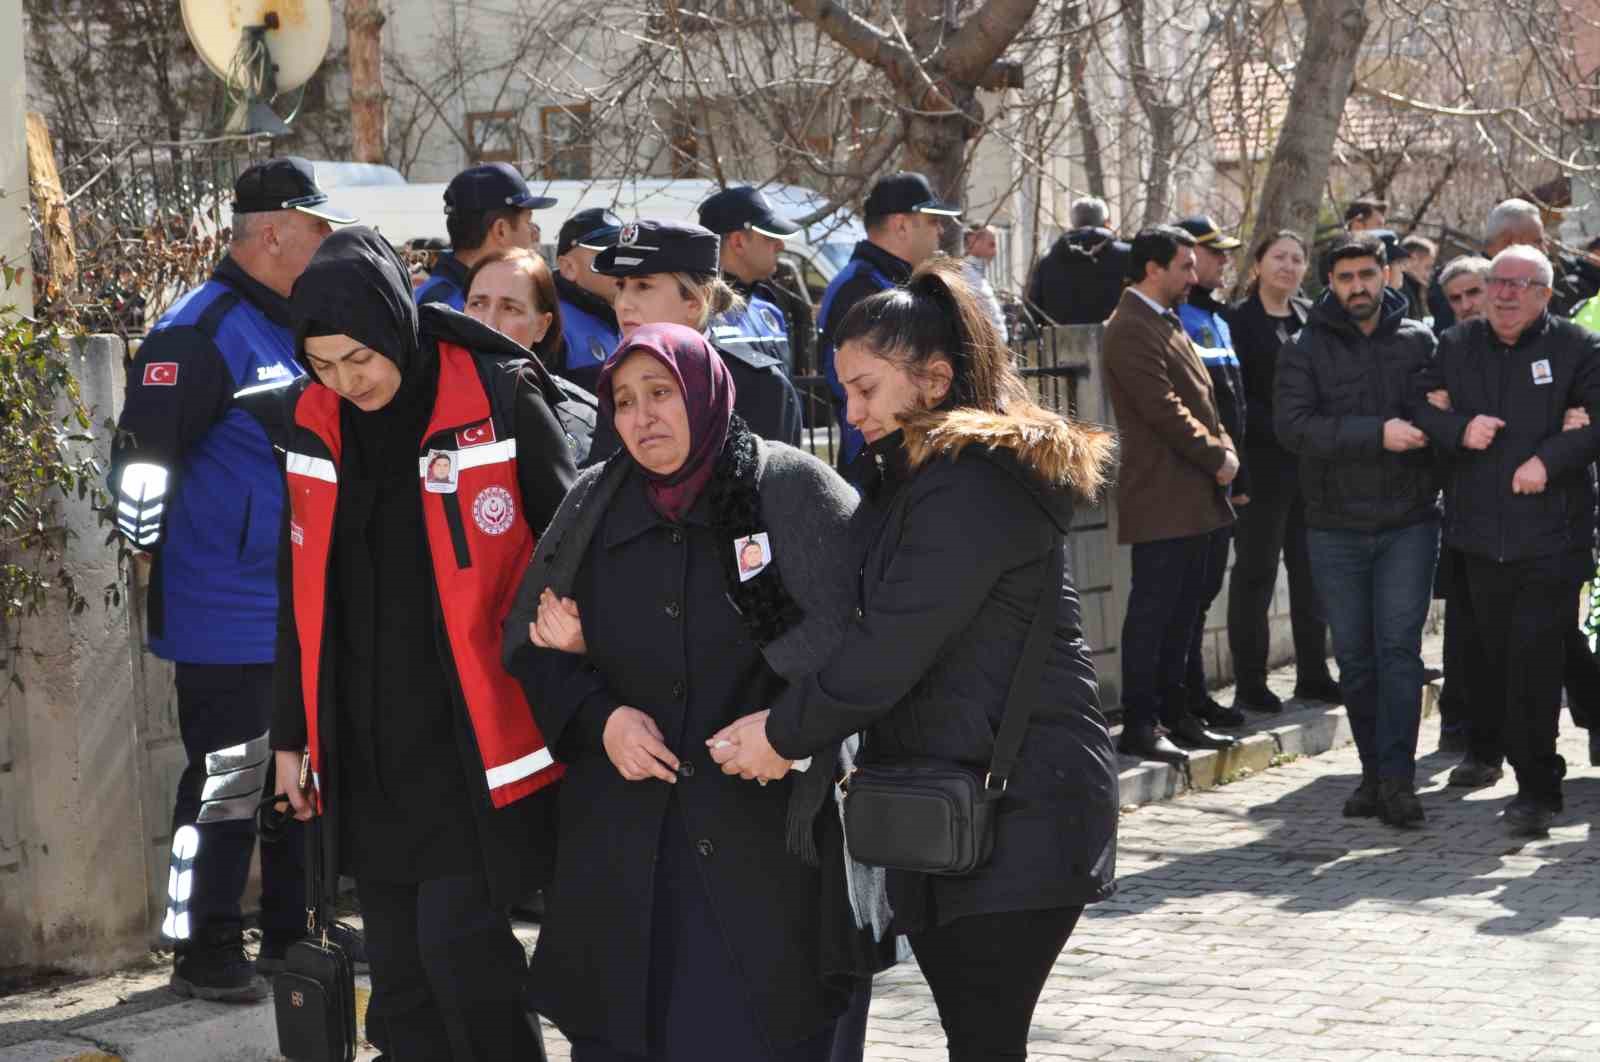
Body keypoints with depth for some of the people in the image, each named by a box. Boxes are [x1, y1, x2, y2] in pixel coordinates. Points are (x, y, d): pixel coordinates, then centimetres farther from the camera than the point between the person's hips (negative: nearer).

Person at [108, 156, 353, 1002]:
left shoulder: (296, 328, 14)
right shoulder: (200, 331, -16)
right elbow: (142, 454, -19)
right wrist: (156, 555, -12)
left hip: (305, 607, 9)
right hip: (228, 617, -9)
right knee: (228, 779, -3)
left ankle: (291, 933, 28)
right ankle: (204, 954, 8)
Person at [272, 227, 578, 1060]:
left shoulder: (500, 400, -9)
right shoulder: (316, 422, 5)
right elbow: (301, 595, 14)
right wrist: (292, 736, 15)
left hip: (474, 742, -5)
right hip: (366, 747, 5)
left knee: (458, 943, -11)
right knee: (397, 960, 9)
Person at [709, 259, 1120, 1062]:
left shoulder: (968, 486, -15)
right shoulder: (927, 477, 19)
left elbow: (890, 646, -18)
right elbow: (879, 626, 16)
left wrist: (785, 732, -5)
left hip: (1016, 821, -10)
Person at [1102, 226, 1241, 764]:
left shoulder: (1168, 323, 18)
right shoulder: (1130, 329, -14)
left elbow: (1198, 398, 21)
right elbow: (1165, 409, -20)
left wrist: (1224, 449, 4)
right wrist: (1216, 457, -12)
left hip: (1196, 497, 10)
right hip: (1162, 499, -10)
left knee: (1181, 613, 14)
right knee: (1152, 610, -7)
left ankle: (1175, 714, 21)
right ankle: (1139, 725, -3)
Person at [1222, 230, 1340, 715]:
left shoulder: (1312, 318, 12)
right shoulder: (1237, 320, -4)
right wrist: (1284, 433, -16)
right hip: (1263, 462, -5)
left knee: (1310, 568, 10)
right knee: (1255, 571, -2)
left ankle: (1312, 674, 18)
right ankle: (1249, 684, 3)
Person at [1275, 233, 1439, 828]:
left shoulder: (1417, 341, 6)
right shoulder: (1305, 349, 2)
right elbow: (1294, 426, -13)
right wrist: (1378, 433, -21)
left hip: (1408, 522, -1)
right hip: (1335, 528, 1)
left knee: (1399, 649, -8)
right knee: (1355, 657, 8)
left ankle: (1396, 776, -8)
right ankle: (1375, 770, 18)